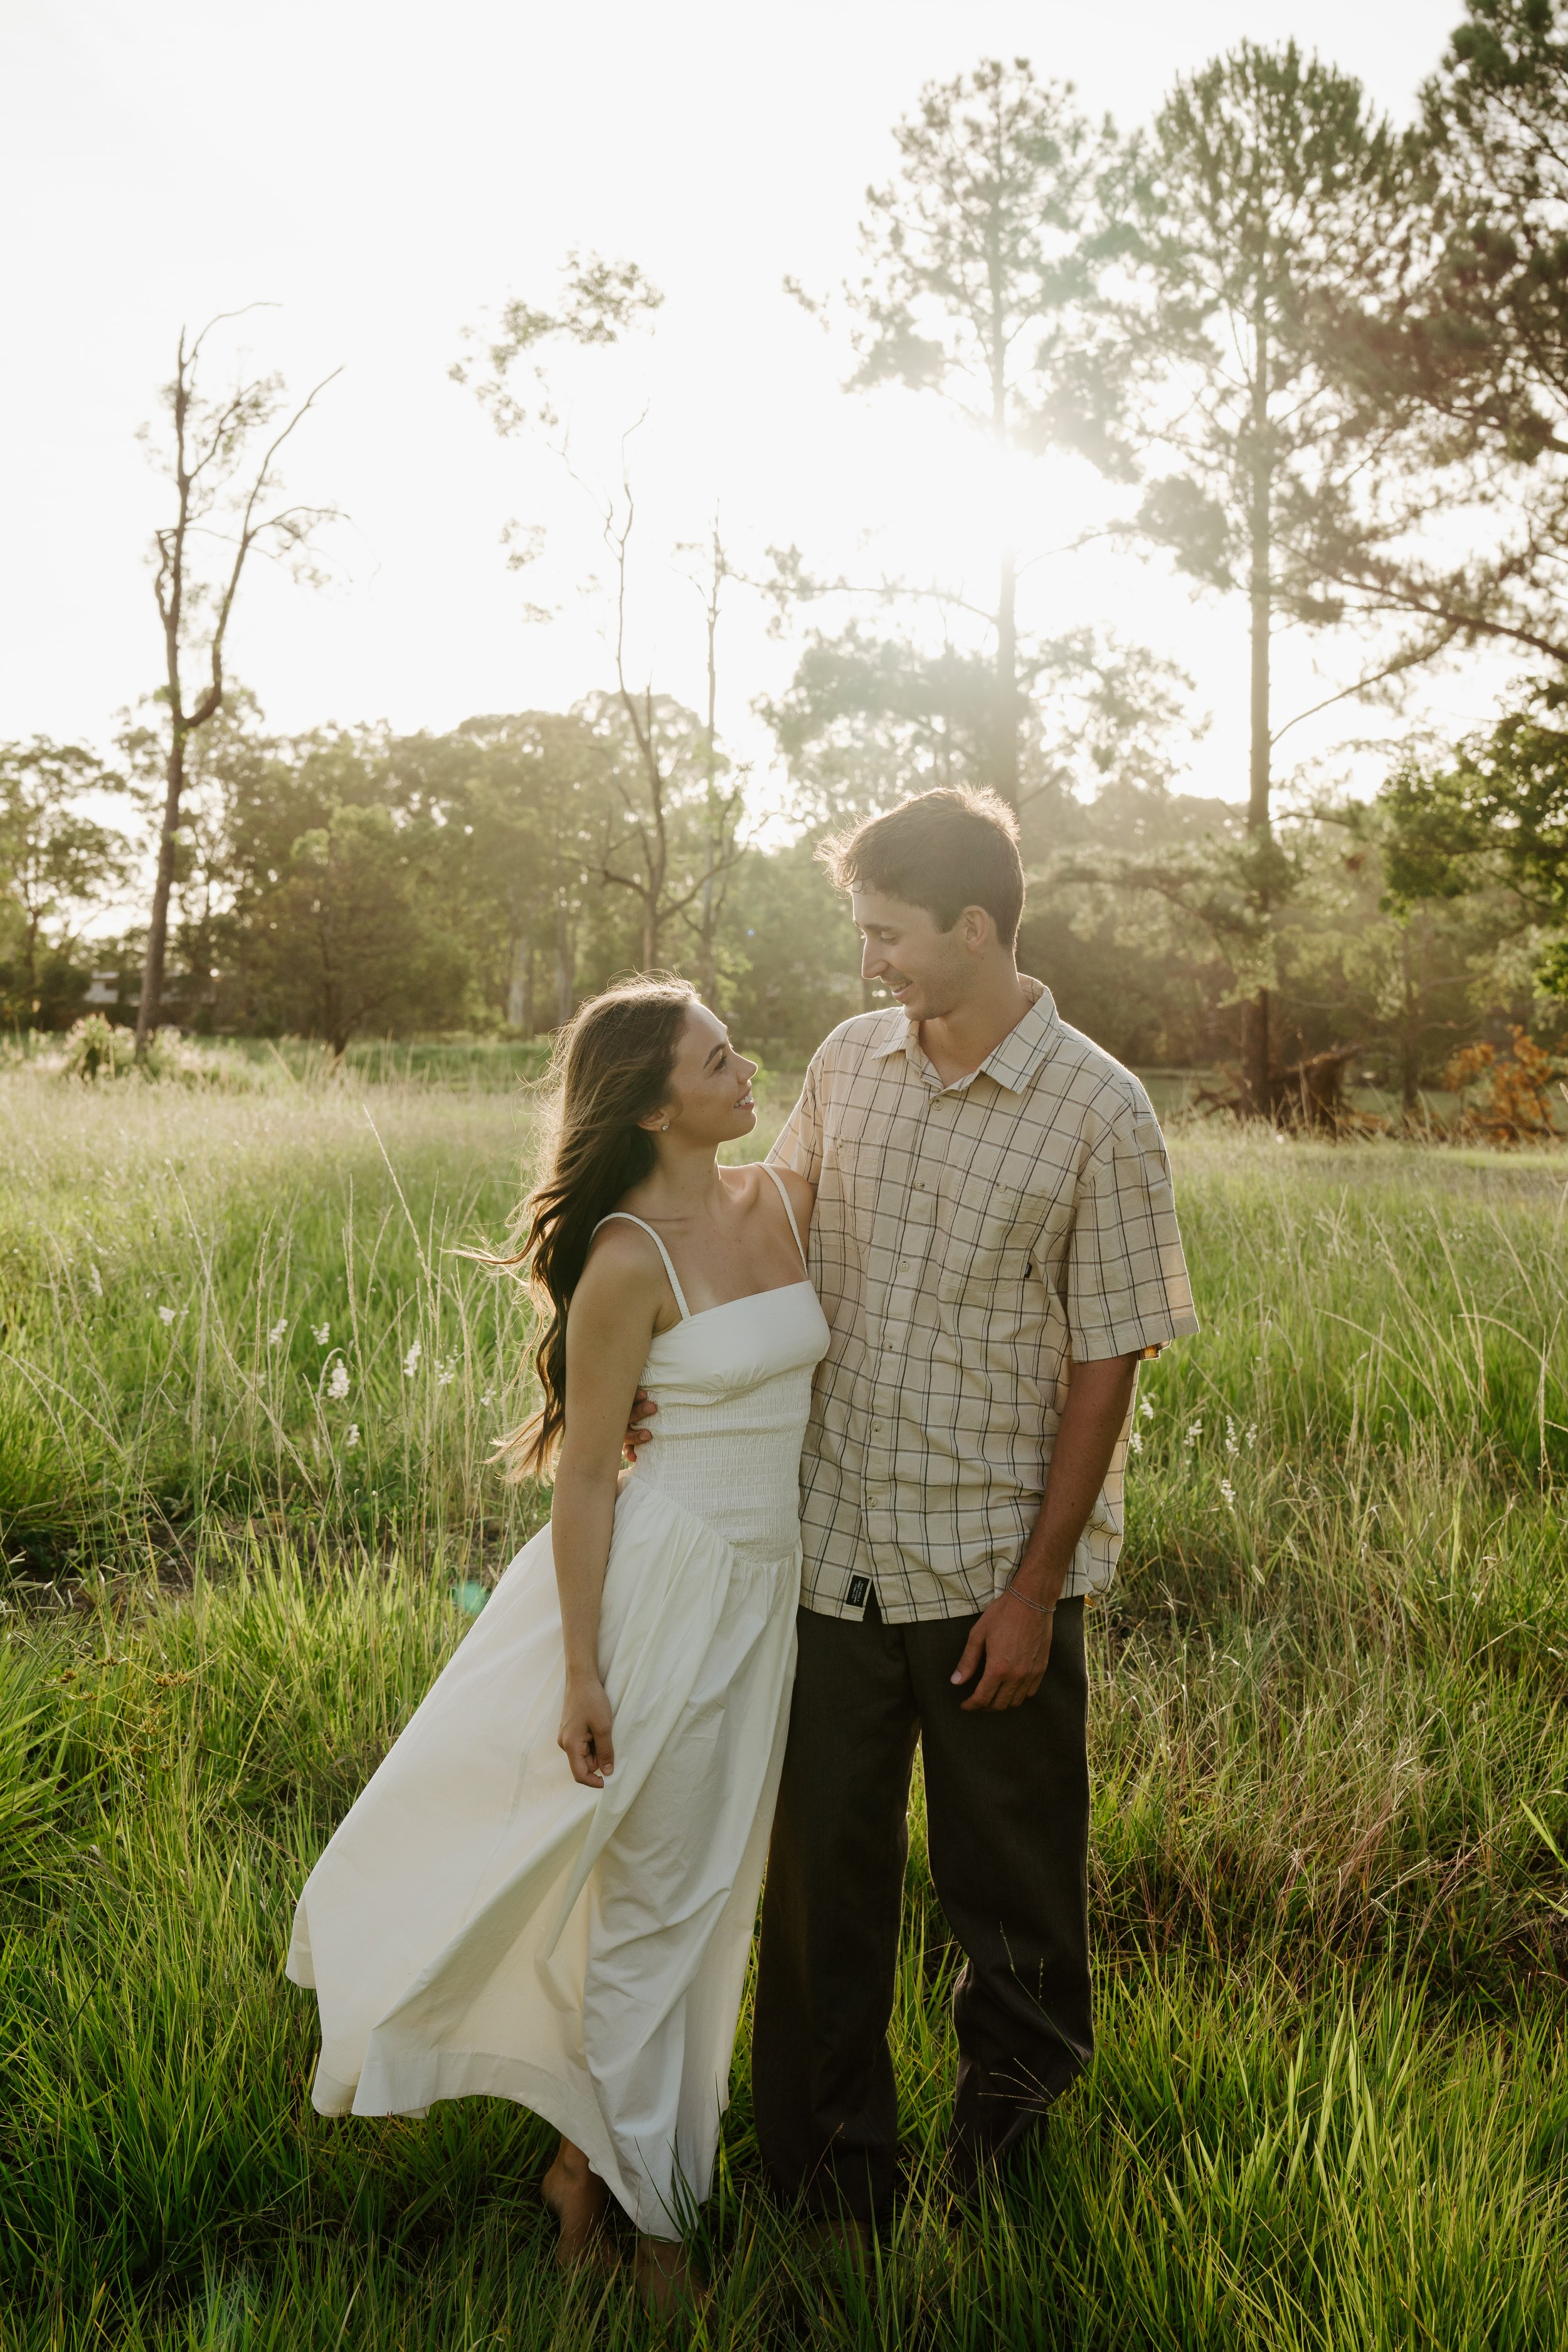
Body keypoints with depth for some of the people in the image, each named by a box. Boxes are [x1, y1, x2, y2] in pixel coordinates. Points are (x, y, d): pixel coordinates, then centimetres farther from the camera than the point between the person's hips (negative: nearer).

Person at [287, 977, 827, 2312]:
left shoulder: (790, 1204, 2)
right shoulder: (627, 1262, -17)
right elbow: (584, 1475, -13)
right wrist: (581, 1673, -13)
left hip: (771, 1584, 7)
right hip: (670, 1582, -7)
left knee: (717, 1886, 17)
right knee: (651, 1898, 5)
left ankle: (596, 2145, 35)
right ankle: (645, 2202, 24)